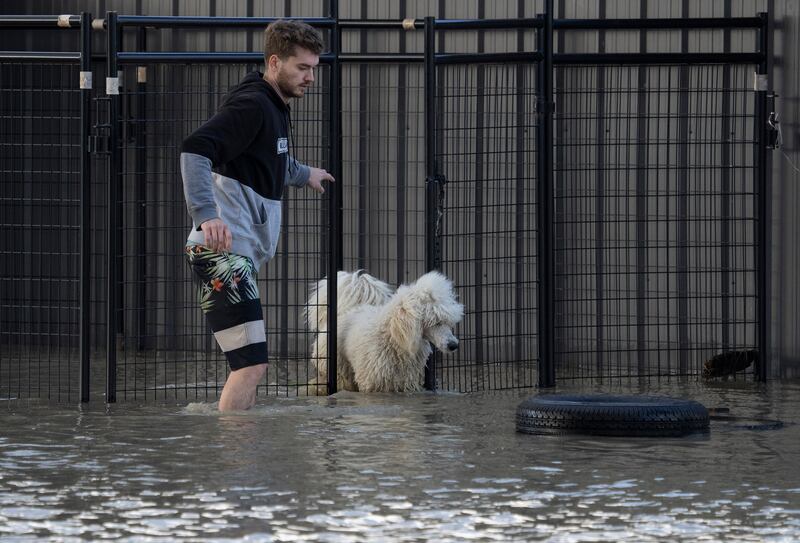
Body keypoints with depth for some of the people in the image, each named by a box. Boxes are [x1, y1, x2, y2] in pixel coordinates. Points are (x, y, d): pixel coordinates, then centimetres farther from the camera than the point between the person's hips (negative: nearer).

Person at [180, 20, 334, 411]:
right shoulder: (251, 104, -14)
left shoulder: (275, 107, 18)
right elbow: (195, 150, -28)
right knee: (251, 364, -16)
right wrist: (206, 214, -40)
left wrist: (303, 175, 58)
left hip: (239, 252, 11)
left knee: (248, 364, 16)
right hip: (223, 251, -11)